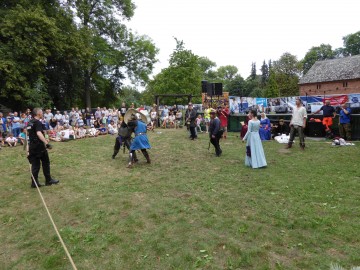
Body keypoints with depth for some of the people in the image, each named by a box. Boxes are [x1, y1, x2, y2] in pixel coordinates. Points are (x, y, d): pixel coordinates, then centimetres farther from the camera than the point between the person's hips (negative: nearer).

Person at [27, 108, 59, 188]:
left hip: (32, 146, 8)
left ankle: (34, 182, 10)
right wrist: (46, 143, -37)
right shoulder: (38, 122, -14)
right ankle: (48, 180, 15)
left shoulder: (30, 122, 14)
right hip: (39, 146, -8)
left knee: (35, 165, 9)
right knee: (46, 163, 6)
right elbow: (39, 133, -28)